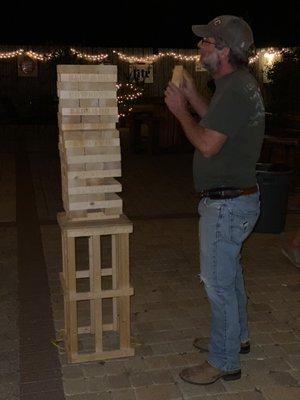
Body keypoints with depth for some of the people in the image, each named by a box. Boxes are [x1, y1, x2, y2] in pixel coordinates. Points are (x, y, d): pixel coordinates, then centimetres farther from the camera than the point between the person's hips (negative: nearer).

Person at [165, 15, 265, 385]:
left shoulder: (234, 90, -22)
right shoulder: (240, 83, 11)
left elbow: (207, 144, -24)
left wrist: (180, 111, -10)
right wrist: (192, 97, 12)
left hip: (227, 204, -11)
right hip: (236, 198, 11)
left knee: (218, 283, 1)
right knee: (229, 274, 23)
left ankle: (223, 362, 16)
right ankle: (236, 337, 41)